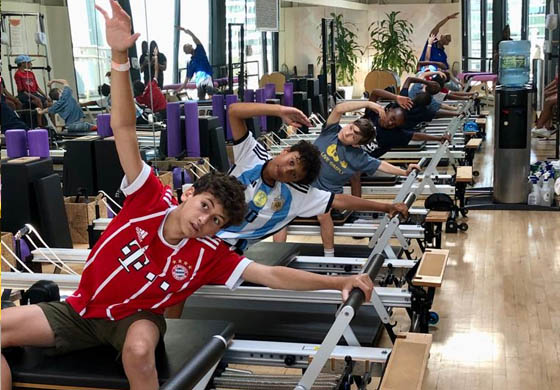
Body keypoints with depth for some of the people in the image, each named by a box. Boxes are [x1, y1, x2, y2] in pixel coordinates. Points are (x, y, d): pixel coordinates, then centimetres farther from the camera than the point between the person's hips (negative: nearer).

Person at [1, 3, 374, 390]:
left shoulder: (210, 254, -14)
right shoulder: (152, 199, -15)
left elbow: (273, 275, -18)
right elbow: (124, 128, -22)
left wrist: (339, 281, -28)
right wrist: (120, 57, -34)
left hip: (135, 318, -2)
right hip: (80, 308, 2)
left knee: (139, 349, -38)